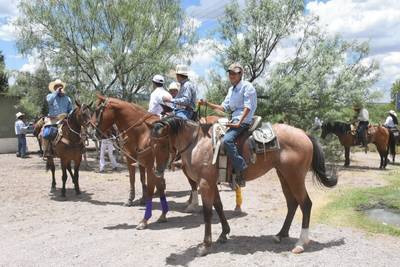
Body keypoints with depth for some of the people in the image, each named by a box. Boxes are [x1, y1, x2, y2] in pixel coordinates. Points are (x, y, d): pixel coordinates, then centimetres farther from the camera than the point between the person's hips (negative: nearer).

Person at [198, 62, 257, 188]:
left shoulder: (247, 86, -4)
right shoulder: (231, 90, 22)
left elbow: (248, 107, -13)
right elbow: (224, 107, 20)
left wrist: (239, 123, -23)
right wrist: (207, 104, 9)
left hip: (244, 120, -10)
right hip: (234, 120, 10)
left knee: (227, 139, -31)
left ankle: (240, 173, -30)